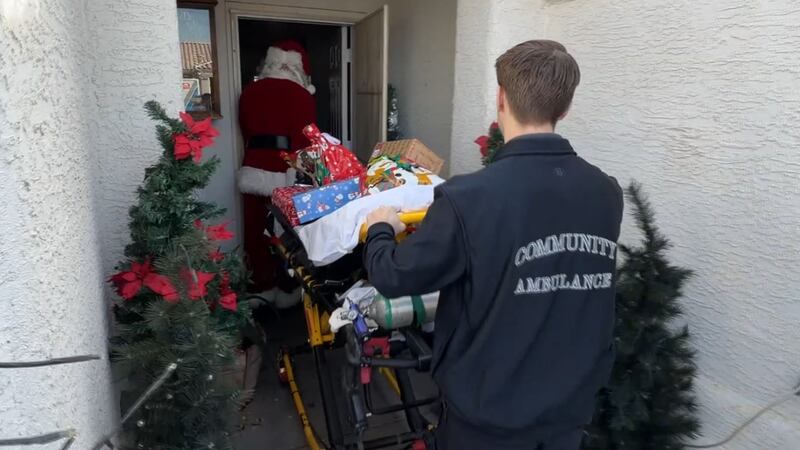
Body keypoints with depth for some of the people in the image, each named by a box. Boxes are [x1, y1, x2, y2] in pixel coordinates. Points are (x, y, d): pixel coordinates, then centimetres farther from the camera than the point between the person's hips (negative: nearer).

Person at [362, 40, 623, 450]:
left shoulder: (469, 199, -27)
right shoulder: (607, 195, -10)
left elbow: (393, 277, -15)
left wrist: (380, 230, 5)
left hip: (489, 414, -4)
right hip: (572, 406, 5)